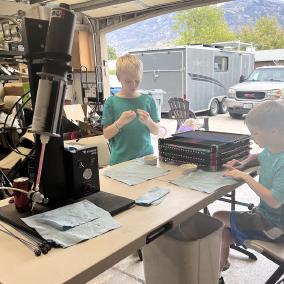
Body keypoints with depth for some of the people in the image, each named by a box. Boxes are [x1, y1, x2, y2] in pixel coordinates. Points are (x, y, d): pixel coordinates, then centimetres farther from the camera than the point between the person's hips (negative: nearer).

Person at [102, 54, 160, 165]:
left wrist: (148, 122, -15)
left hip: (146, 156, 1)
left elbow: (156, 131, 4)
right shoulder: (111, 102, -3)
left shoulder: (148, 100, 1)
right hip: (120, 160, -1)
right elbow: (106, 134, -2)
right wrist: (120, 122, -17)